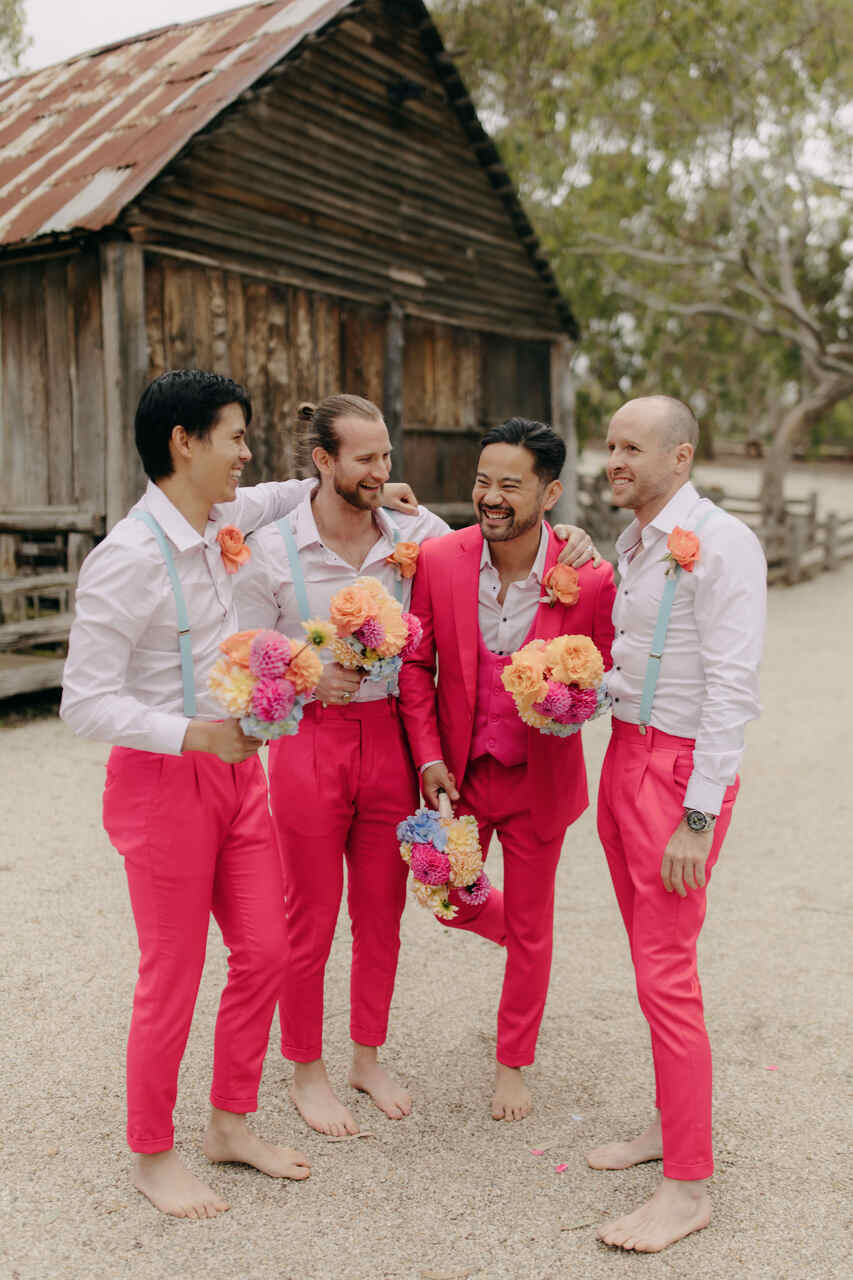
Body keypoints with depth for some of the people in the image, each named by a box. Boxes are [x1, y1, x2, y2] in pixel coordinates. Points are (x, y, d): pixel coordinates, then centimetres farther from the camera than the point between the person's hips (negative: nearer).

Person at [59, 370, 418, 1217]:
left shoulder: (215, 525, 4)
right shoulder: (128, 558, -20)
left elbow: (267, 501, 29)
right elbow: (85, 704, -21)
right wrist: (194, 734, -32)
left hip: (234, 767, 8)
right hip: (163, 781, -8)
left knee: (263, 954, 13)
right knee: (172, 979, 6)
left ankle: (230, 1124, 34)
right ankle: (150, 1155, 30)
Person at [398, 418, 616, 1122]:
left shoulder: (589, 578, -18)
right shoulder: (439, 559, -13)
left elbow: (607, 674, -3)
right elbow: (415, 663, -1)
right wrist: (428, 756, -5)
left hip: (537, 775, -2)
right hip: (458, 771, 2)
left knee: (530, 928, 14)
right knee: (452, 903, 16)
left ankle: (513, 1064, 38)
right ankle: (520, 937, 53)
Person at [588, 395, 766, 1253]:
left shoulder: (720, 543, -14)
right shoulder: (633, 543, 12)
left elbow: (730, 690, -18)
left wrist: (698, 818, -20)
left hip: (680, 768, -8)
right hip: (625, 753, 8)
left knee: (666, 974, -4)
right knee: (649, 955, 16)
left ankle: (688, 1188, 10)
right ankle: (669, 1124, 32)